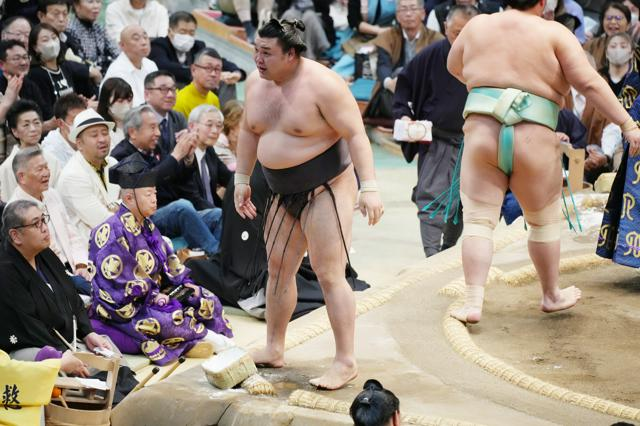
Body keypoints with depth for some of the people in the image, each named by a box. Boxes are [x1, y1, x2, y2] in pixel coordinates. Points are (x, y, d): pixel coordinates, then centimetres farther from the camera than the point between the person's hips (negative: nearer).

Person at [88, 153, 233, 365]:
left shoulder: (146, 226, 13)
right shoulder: (112, 233, -17)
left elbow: (169, 261, 19)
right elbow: (117, 283, -22)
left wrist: (185, 283, 2)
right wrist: (153, 297, -21)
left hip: (153, 294, 10)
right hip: (125, 307, -10)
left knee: (207, 301, -2)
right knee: (165, 319, -38)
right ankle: (205, 335, -21)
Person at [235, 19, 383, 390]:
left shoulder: (322, 84, -19)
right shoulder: (256, 82, 4)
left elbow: (355, 133, -20)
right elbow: (249, 130, 17)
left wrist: (369, 186, -27)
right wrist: (242, 179, 17)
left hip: (326, 189, -8)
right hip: (285, 193, 8)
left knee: (330, 275, -10)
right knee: (279, 269, 12)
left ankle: (346, 362, -5)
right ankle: (274, 349, 24)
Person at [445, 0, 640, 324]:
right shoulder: (553, 33, -1)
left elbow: (454, 66, 27)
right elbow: (590, 83, -8)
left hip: (482, 135, 1)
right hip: (534, 142, -1)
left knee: (478, 221, 3)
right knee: (544, 222, 17)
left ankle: (474, 302, -9)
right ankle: (551, 295, 32)